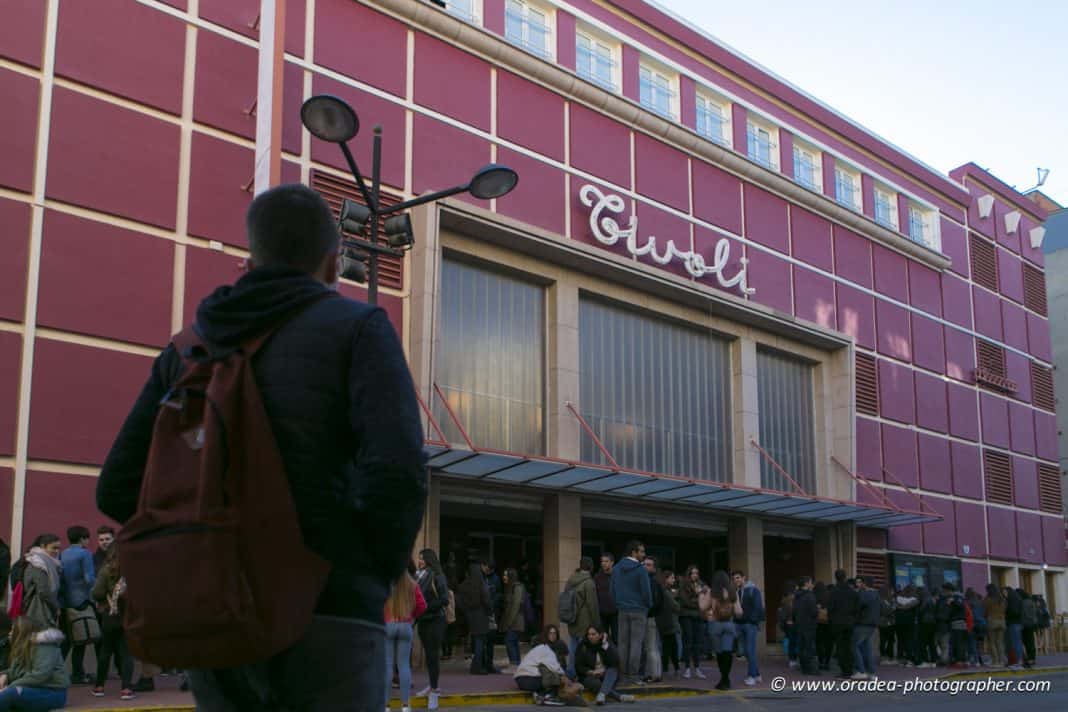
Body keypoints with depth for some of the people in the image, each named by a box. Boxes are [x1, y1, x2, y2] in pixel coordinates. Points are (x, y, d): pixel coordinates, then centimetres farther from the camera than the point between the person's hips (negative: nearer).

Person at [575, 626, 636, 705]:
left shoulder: (608, 644, 1)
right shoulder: (582, 647, 0)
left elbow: (615, 662, -15)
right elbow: (578, 667, -3)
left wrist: (605, 645, -19)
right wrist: (592, 672, -19)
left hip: (608, 675, 1)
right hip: (590, 676, -1)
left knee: (612, 670, -32)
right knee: (595, 682, -35)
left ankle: (602, 694, -54)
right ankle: (620, 697, -41)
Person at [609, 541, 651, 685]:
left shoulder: (616, 569, 7)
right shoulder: (640, 570, -12)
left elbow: (613, 589, 10)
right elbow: (646, 591, -10)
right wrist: (648, 605, 7)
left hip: (622, 610, 5)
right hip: (638, 610, -5)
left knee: (623, 642, 8)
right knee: (636, 642, -3)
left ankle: (623, 672, 8)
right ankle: (633, 673, -5)